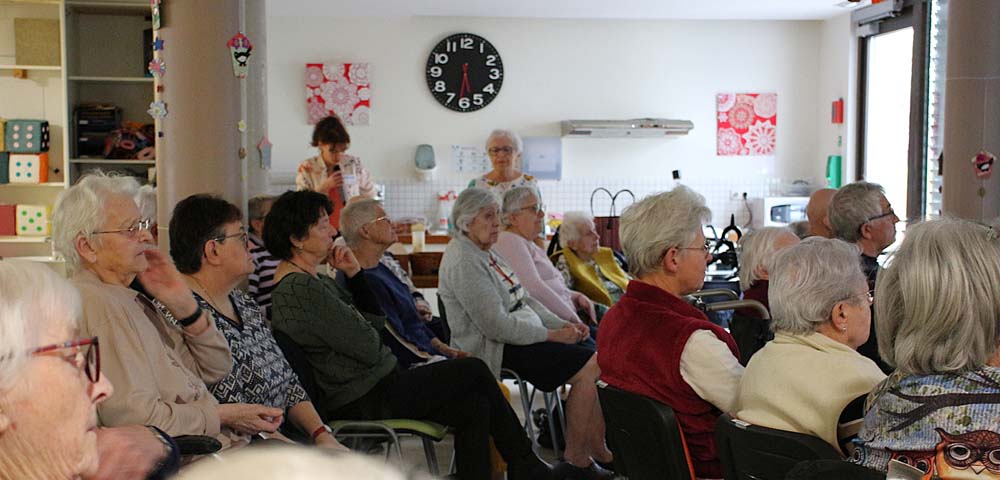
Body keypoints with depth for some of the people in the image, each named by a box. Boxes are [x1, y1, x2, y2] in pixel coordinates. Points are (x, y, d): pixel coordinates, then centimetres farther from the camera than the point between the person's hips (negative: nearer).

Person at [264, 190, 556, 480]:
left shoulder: (315, 280, 12)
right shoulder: (302, 289, -21)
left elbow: (376, 320, 13)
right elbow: (368, 347, -21)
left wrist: (353, 273, 1)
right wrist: (362, 325, 2)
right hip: (364, 403, -10)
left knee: (474, 405, 2)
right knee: (475, 371, -3)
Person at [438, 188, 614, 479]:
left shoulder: (486, 253, 16)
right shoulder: (463, 262, -16)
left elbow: (523, 300, 18)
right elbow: (497, 326, -21)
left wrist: (562, 325, 3)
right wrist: (551, 335, -14)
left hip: (522, 336, 10)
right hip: (500, 349, -10)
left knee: (596, 361, -1)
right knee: (588, 368, -17)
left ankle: (598, 447, 2)